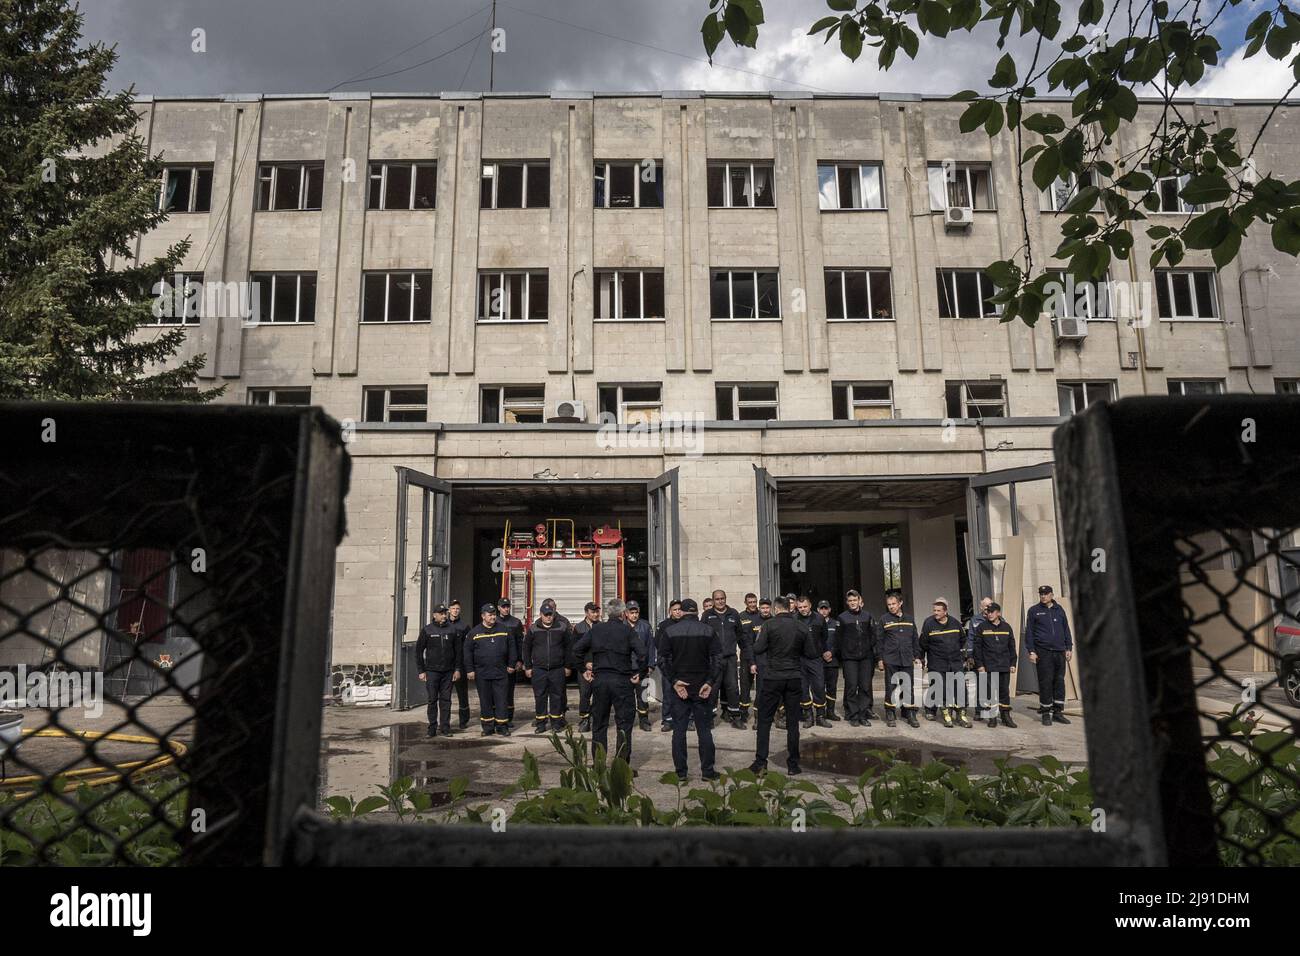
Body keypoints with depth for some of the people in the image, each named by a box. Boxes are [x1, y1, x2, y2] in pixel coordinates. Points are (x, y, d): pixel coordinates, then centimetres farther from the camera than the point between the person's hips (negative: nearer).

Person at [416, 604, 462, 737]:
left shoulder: (452, 629, 4)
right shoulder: (427, 630, 0)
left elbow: (458, 651, 8)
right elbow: (419, 651, 3)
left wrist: (457, 669, 2)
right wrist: (421, 671, -2)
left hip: (448, 671, 1)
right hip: (432, 671, -1)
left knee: (446, 700, 5)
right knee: (432, 700, 1)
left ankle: (445, 727, 11)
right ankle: (432, 728, 8)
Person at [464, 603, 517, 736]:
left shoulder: (504, 630, 5)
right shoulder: (474, 632, 1)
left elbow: (512, 648, 10)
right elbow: (468, 652, 2)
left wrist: (511, 665, 6)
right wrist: (470, 670, -2)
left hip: (500, 672, 1)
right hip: (481, 674, 0)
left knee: (501, 700, 1)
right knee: (485, 701, 6)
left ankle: (502, 726, 8)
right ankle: (488, 727, 15)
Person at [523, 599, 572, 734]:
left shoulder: (562, 627, 0)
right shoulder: (533, 629, 1)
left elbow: (569, 647, 6)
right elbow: (526, 648, 8)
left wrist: (567, 666, 5)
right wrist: (528, 667, 6)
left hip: (557, 669, 0)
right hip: (538, 669, 0)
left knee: (557, 696, 5)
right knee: (540, 696, 3)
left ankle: (556, 721, 16)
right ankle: (541, 723, 12)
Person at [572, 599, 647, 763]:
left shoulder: (596, 629, 4)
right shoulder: (627, 630, -6)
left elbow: (576, 649, 5)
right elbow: (642, 652, -16)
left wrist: (584, 669, 14)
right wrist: (640, 673, -5)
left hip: (599, 680, 3)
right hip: (622, 680, -3)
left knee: (599, 724, 12)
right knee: (624, 724, 5)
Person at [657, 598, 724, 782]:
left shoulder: (670, 632, -1)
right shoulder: (709, 631, -1)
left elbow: (662, 660, -7)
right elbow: (718, 660, -8)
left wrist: (674, 681, -8)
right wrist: (710, 682, -10)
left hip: (678, 689, 0)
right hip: (702, 688, 0)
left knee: (679, 730, 6)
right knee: (704, 730, 8)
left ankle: (680, 773, 9)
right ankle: (707, 771, 10)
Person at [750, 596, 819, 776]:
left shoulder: (769, 625, -8)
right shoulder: (802, 628, 2)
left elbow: (758, 649, -12)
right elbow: (813, 655, 4)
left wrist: (760, 636, 7)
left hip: (773, 678, -3)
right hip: (794, 679, 3)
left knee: (764, 720, 5)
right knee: (792, 721, 10)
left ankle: (760, 762, 3)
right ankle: (793, 763, 13)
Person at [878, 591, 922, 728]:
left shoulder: (909, 619, 13)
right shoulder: (884, 620, 3)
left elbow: (915, 640, 17)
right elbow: (880, 641, 2)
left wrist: (917, 656, 10)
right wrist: (880, 659, -2)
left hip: (907, 660, 3)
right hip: (890, 660, -2)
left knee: (908, 687, 5)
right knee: (891, 687, 1)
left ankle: (910, 714, 12)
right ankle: (890, 716, 8)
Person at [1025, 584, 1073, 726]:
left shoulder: (1059, 610, 12)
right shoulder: (1034, 611, 3)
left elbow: (1066, 629, 17)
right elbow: (1029, 632, 2)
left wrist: (1069, 648, 11)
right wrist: (1031, 651, -4)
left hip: (1059, 651, 3)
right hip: (1043, 652, -3)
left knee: (1060, 681, 5)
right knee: (1045, 682, -4)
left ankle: (1058, 711, 14)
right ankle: (1045, 713, 4)